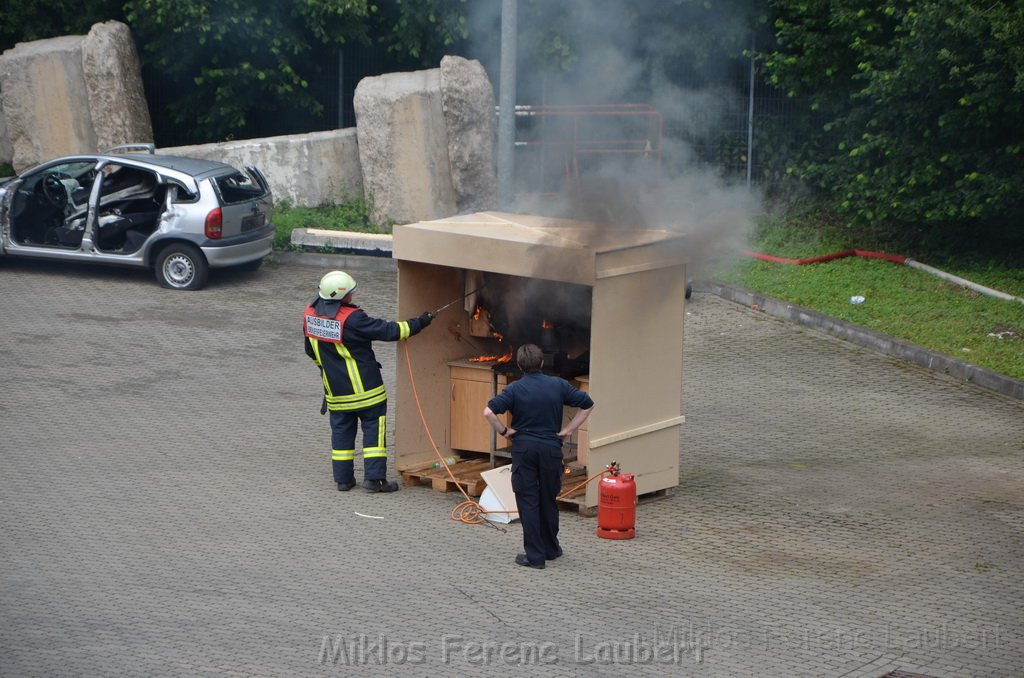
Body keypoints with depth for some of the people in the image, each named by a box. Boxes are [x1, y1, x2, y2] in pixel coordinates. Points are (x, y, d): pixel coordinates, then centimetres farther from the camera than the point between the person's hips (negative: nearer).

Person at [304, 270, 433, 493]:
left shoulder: (310, 314, -3)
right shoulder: (351, 319, -24)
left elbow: (311, 351, 12)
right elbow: (387, 331, -17)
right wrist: (418, 323, -5)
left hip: (335, 389, 6)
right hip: (365, 388, -6)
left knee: (341, 430, 15)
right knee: (373, 428, 4)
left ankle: (343, 478, 17)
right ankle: (374, 477, 1)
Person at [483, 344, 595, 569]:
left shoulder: (514, 389, -7)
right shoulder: (558, 385, 0)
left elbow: (489, 412, -19)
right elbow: (588, 404, 3)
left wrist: (504, 431, -4)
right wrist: (569, 429, 7)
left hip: (524, 448, -2)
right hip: (551, 448, 2)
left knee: (528, 501, 1)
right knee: (549, 500, 16)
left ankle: (534, 555, -2)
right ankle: (550, 548, 27)